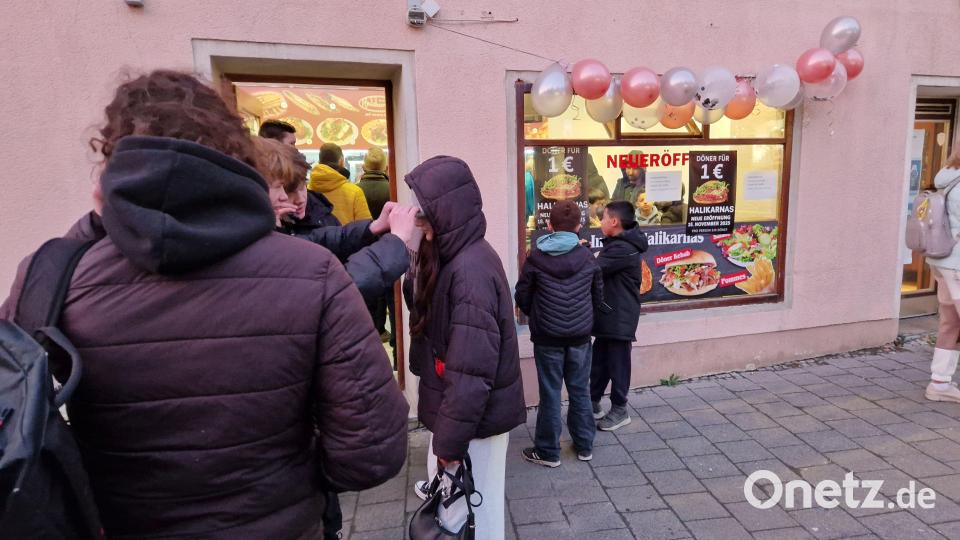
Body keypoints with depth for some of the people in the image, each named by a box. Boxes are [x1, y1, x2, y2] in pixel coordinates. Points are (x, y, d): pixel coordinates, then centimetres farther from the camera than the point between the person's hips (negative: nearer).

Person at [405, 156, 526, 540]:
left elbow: (472, 372, -25)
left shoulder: (470, 269, -25)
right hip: (460, 409, 9)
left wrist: (450, 439, -18)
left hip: (475, 418, -9)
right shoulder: (455, 258, 6)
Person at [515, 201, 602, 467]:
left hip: (547, 337, -2)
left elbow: (522, 297, -4)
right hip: (580, 336, 3)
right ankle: (584, 446, 28)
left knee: (550, 393, 7)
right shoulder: (587, 257, -3)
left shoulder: (536, 257, -10)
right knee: (580, 391, 15)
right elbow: (598, 296, 7)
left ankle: (548, 451, 18)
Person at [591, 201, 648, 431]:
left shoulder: (622, 249, -21)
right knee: (599, 361, 16)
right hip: (609, 316, 10)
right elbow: (602, 268, 10)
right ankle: (593, 403, 28)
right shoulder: (618, 245, 13)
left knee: (617, 365, 4)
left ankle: (619, 410, 18)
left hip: (619, 318, -10)